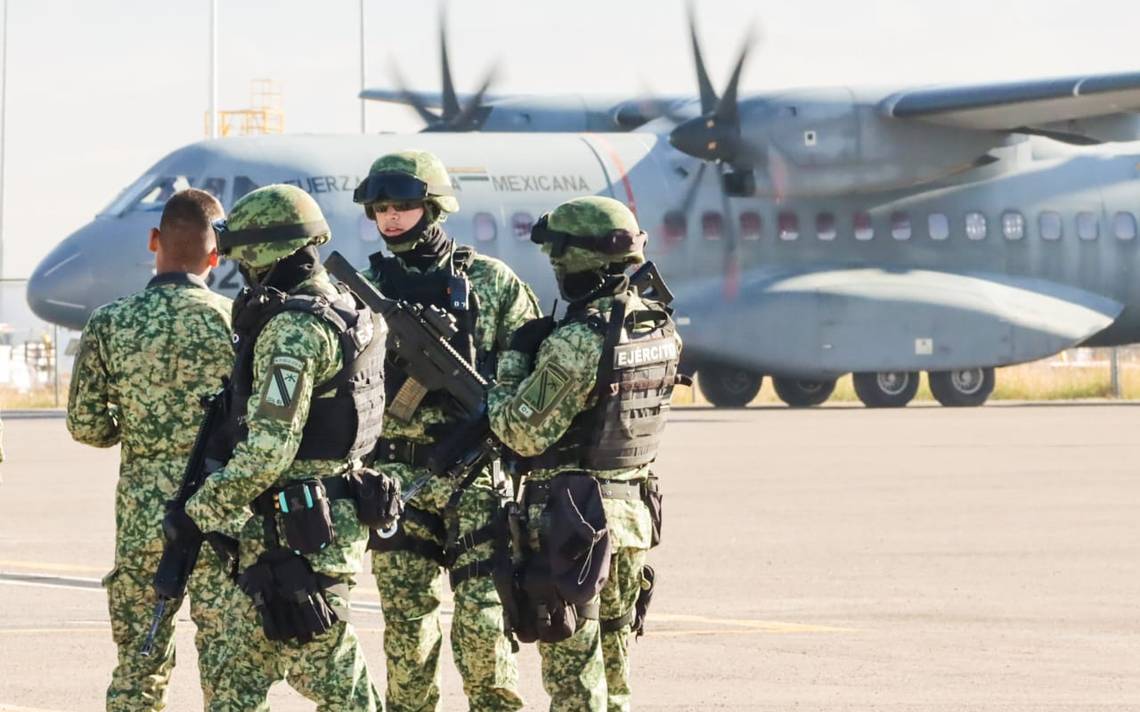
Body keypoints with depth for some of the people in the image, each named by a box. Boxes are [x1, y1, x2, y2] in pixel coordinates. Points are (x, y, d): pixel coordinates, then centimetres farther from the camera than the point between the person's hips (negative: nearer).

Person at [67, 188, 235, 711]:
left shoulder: (110, 324, -4)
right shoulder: (236, 323, -8)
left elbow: (86, 426, -1)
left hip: (142, 511, 2)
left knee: (138, 667, 10)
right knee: (228, 666, 3)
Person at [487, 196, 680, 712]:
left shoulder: (576, 342, -22)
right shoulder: (660, 329, 3)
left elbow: (525, 433, -16)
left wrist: (511, 364, -3)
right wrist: (539, 355, 10)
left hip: (570, 516, -8)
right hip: (634, 509, 8)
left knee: (571, 665, -1)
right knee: (614, 652, 17)